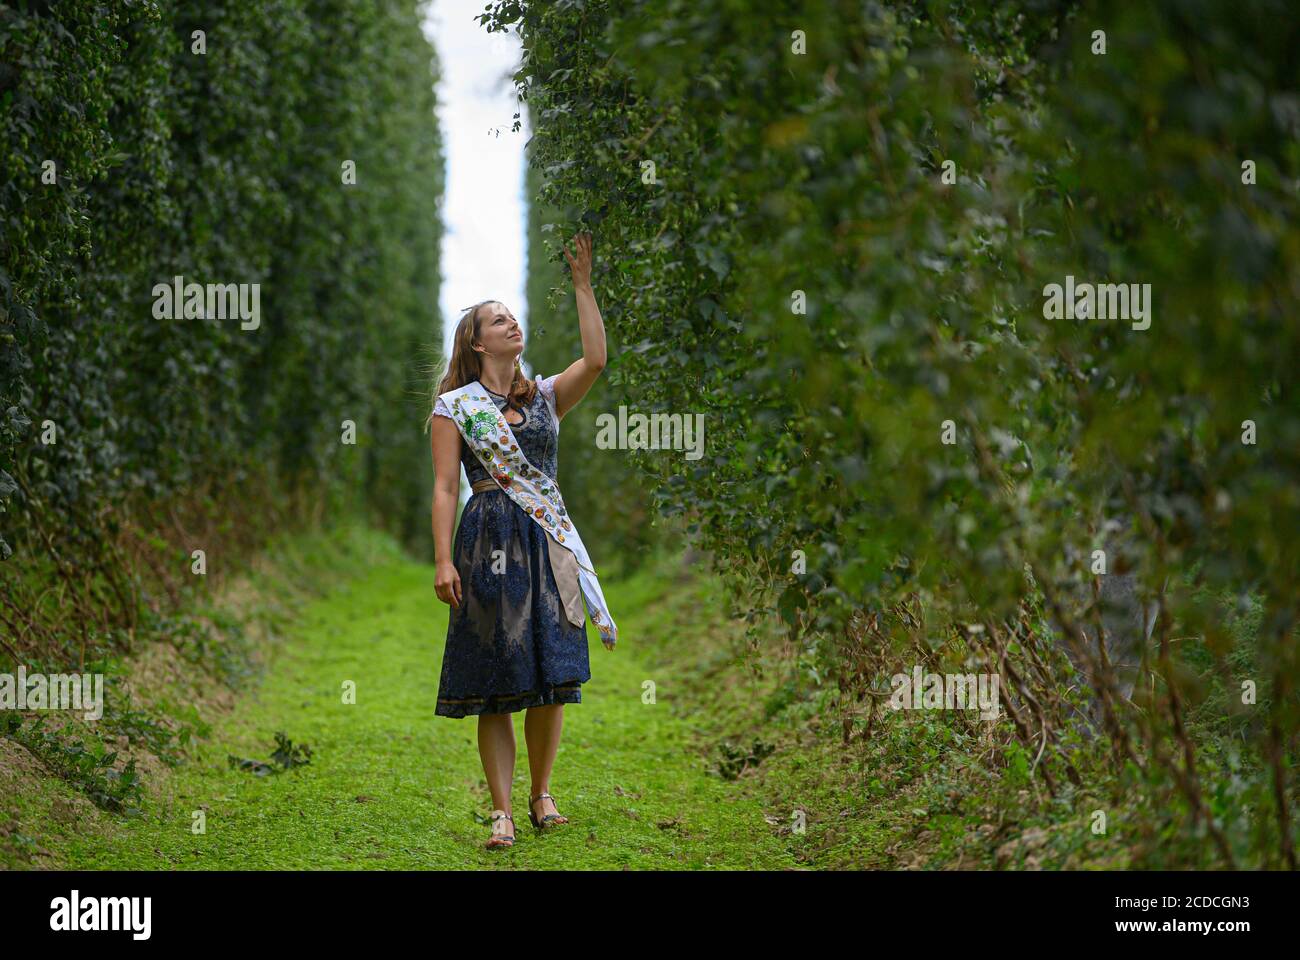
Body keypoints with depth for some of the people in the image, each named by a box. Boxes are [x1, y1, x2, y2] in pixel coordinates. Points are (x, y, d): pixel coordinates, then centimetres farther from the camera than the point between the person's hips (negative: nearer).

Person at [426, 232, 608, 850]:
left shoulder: (546, 397, 13)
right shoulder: (454, 405, 4)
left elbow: (596, 360, -4)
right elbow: (445, 487, -1)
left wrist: (582, 284, -3)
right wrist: (443, 560, -11)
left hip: (547, 539, 3)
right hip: (489, 541, -3)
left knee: (551, 678, 1)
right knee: (495, 687, -3)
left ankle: (541, 794, 16)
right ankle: (502, 810, 1)